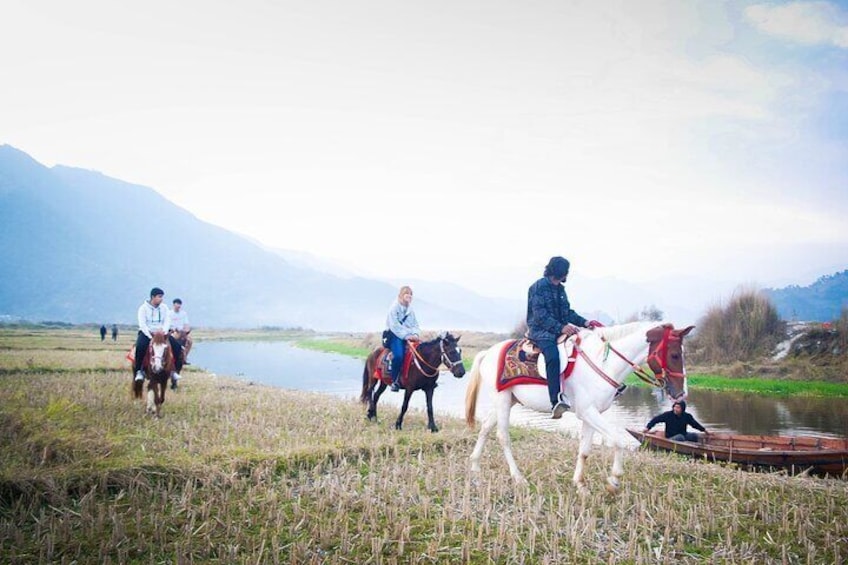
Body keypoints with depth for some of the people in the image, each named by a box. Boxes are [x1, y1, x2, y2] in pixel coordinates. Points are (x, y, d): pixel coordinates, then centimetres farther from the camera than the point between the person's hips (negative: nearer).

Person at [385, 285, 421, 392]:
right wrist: (406, 335, -21)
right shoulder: (394, 308, -3)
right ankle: (395, 381, -20)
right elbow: (394, 325, -12)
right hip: (395, 336, -6)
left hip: (409, 336, 6)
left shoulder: (410, 310, 18)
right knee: (398, 355, -31)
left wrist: (415, 334, -7)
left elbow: (415, 325, 15)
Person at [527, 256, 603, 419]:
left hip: (559, 330, 9)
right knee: (553, 355, -35)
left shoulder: (560, 289, 18)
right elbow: (540, 316, -17)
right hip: (541, 332, -9)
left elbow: (568, 312, 18)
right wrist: (561, 328, -27)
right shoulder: (539, 287, -8)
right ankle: (556, 401, -46)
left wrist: (585, 322, 2)